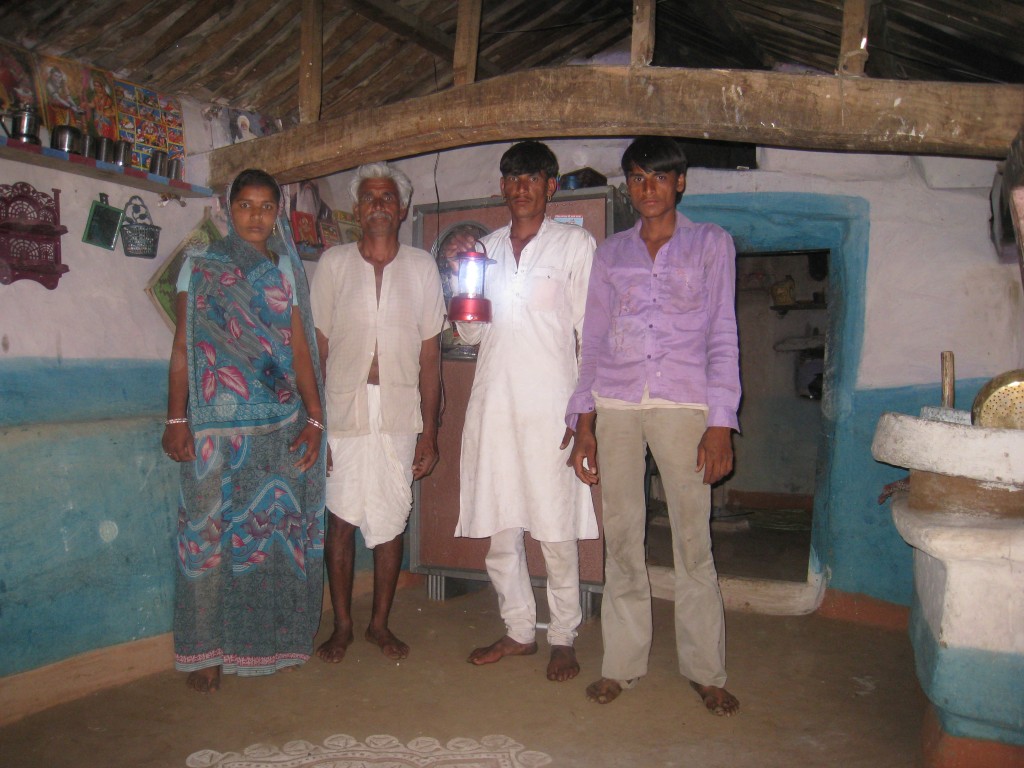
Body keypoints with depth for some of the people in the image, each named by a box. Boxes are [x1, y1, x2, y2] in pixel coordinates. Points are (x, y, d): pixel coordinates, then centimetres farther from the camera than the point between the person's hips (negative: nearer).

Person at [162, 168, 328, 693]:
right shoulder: (200, 266, 7)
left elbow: (300, 349, 6)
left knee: (278, 528, 3)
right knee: (211, 530, -2)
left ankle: (274, 640, 17)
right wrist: (176, 419, -5)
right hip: (216, 425, -1)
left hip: (281, 424, 2)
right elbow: (182, 347, 3)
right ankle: (207, 650, 10)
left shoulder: (286, 271, 11)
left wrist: (314, 418, -2)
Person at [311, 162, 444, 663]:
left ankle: (380, 623, 23)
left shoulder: (422, 267, 5)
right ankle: (342, 626, 20)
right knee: (341, 519, 3)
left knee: (391, 521, 6)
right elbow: (319, 346, 4)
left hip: (399, 414, 1)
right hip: (343, 410, 0)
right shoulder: (333, 263, 5)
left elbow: (429, 354, 4)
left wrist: (429, 431, 1)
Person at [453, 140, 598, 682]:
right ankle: (518, 631, 25)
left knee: (557, 533, -1)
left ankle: (563, 639, 16)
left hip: (549, 408, -4)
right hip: (492, 405, 5)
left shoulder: (575, 244, 4)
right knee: (499, 529, 9)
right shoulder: (487, 247, 16)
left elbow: (590, 331, -1)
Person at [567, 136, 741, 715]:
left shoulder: (711, 244, 9)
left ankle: (707, 671, 14)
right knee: (622, 538, 5)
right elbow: (595, 341, 13)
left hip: (683, 404, -2)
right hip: (615, 404, 2)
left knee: (694, 541, -2)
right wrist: (585, 424, 6)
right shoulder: (611, 252, 15)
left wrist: (720, 423, -6)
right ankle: (622, 663, 18)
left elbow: (722, 337, 4)